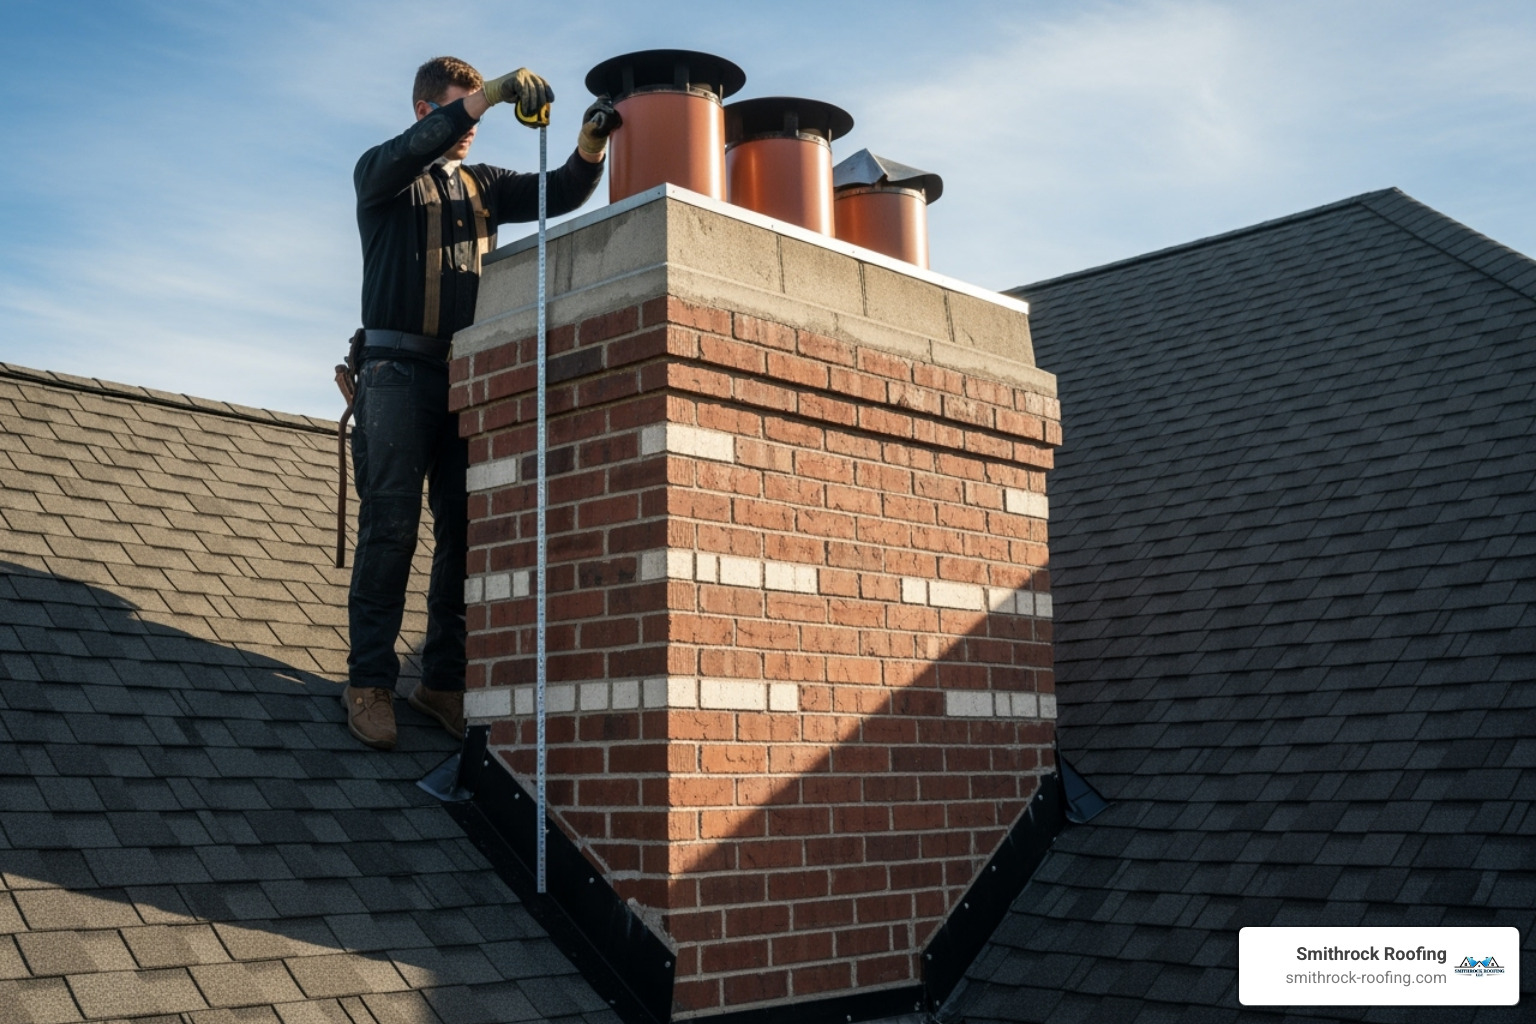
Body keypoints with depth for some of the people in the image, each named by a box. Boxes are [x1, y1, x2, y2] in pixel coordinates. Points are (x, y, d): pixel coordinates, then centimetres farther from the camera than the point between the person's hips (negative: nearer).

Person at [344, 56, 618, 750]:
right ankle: (369, 681, -9)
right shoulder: (380, 173, 9)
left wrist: (591, 146, -8)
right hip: (398, 367, -4)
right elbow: (405, 155, -14)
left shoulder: (484, 185, 22)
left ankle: (444, 680, 1)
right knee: (390, 524, -11)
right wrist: (489, 92, -24)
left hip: (468, 373, 4)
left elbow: (557, 195, 12)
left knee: (465, 527, -2)